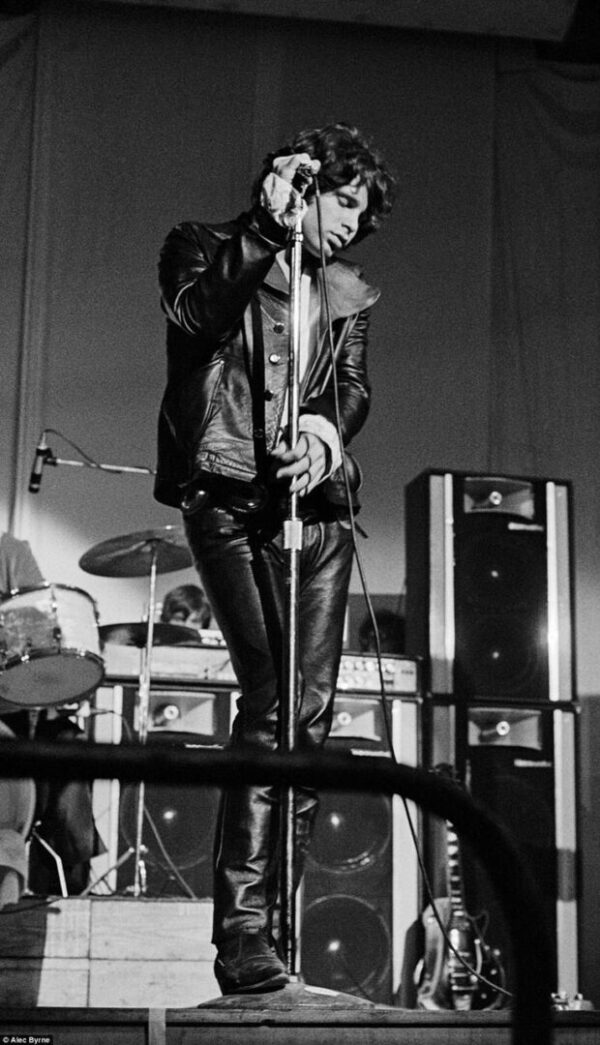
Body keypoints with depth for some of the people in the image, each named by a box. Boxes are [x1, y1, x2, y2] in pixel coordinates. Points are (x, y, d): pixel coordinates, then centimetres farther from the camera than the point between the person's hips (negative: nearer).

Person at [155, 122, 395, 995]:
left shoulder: (349, 293, 24)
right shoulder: (207, 250, 12)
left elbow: (355, 390, 11)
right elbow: (195, 314, -11)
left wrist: (327, 429, -11)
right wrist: (271, 229, -18)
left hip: (317, 505, 5)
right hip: (229, 497, -5)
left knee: (311, 710, -4)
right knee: (273, 698, -18)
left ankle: (282, 919, 4)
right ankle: (242, 934, -15)